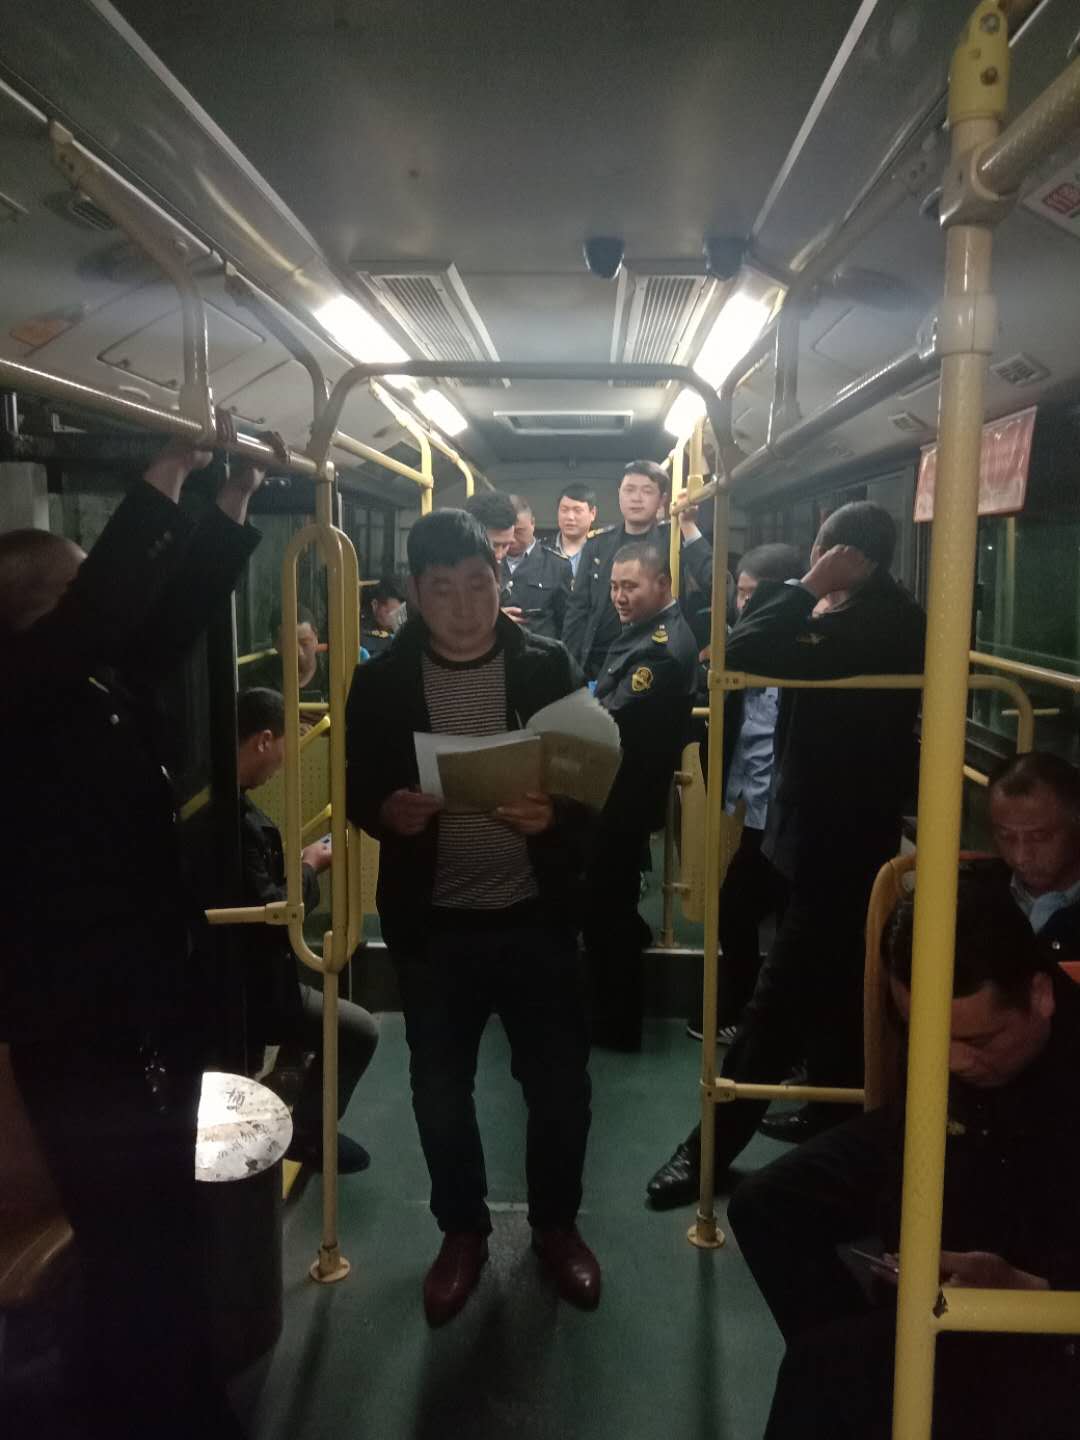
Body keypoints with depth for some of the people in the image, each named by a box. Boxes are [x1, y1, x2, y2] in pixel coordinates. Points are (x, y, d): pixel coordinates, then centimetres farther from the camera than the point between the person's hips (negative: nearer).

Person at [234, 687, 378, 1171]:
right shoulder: (233, 820, -30)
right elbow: (269, 917, -27)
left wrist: (293, 862, 1)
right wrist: (309, 868, -12)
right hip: (242, 989, -10)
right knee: (358, 1031, 0)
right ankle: (305, 1133, 15)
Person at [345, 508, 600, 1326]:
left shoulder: (549, 667, -4)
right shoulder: (381, 682, -2)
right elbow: (357, 791, 3)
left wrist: (556, 814, -26)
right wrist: (387, 811, -20)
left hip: (536, 918, 0)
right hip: (432, 925, 1)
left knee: (560, 1084, 11)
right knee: (440, 1091, 14)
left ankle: (557, 1224, 36)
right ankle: (462, 1230, 38)